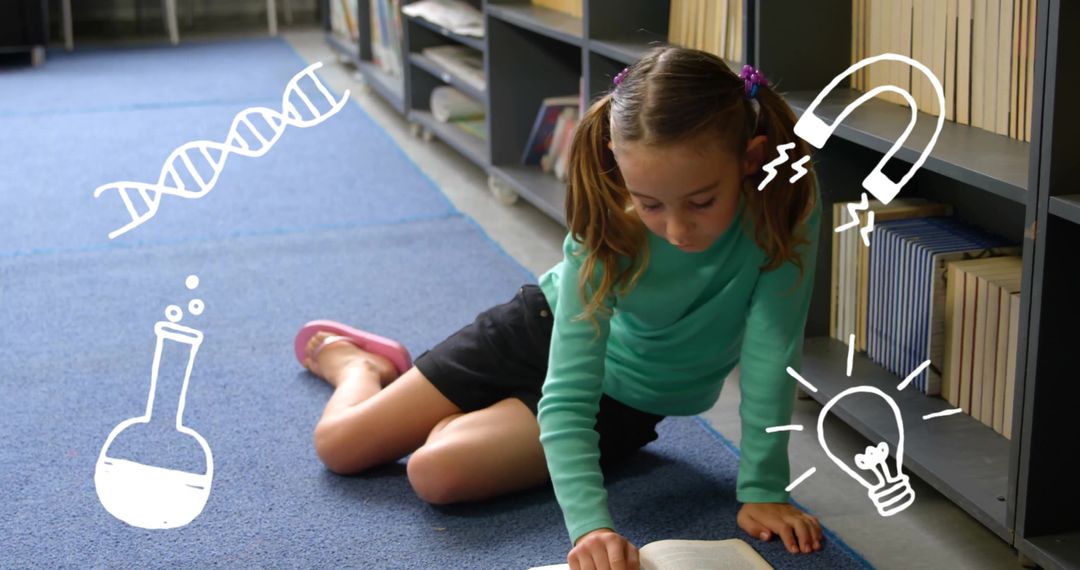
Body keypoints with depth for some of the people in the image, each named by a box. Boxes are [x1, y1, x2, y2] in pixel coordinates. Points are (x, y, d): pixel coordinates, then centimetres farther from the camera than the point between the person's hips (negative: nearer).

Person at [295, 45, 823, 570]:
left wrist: (762, 490, -28)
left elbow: (771, 357, -27)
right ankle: (358, 362, 43)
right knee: (338, 443, 3)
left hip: (624, 398, 0)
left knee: (437, 472, -18)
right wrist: (589, 522, -47)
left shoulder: (785, 202, -34)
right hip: (548, 326, 0)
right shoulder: (607, 228, -33)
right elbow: (567, 396, -34)